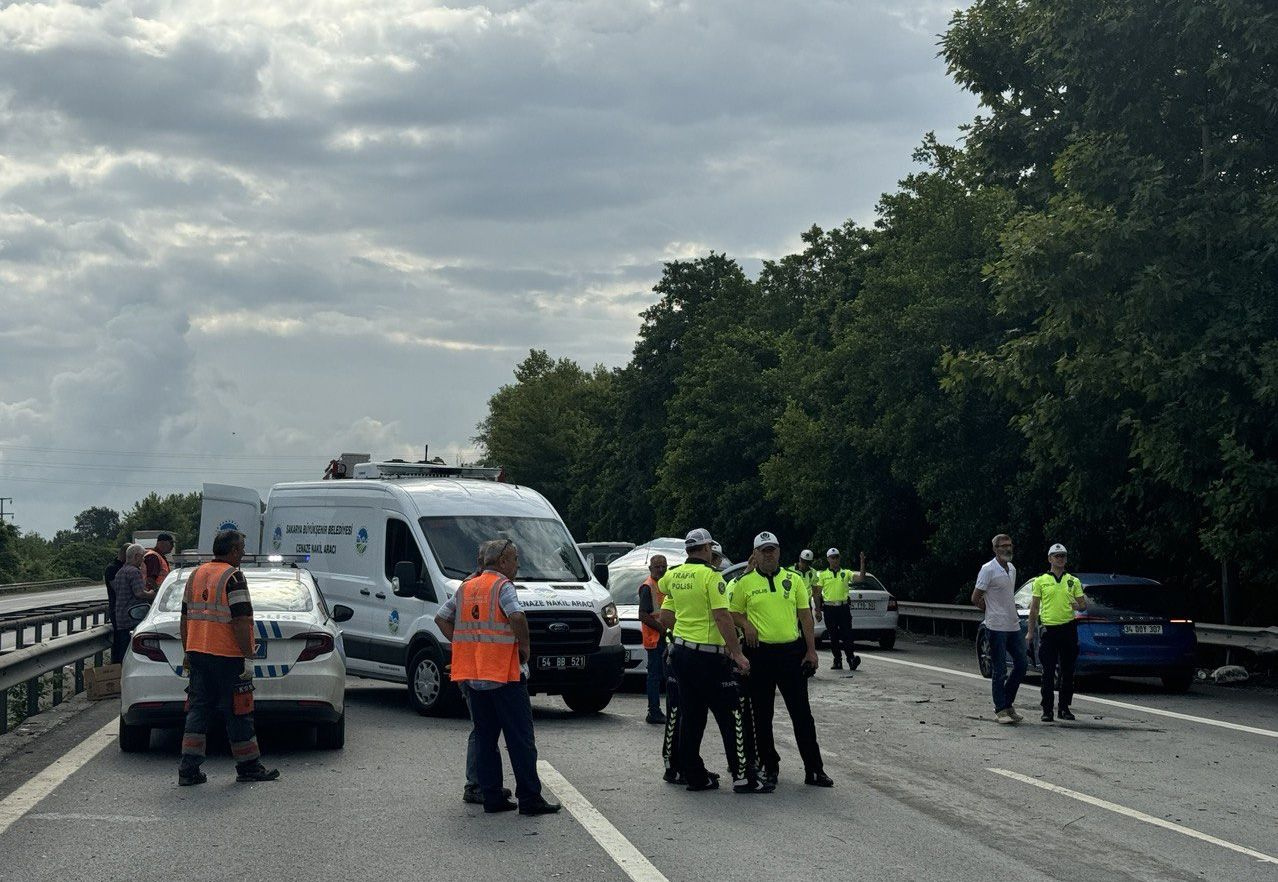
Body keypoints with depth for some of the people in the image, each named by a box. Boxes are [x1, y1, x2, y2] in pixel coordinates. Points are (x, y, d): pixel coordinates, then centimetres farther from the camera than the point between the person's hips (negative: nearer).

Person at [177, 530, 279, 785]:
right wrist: (248, 657, -15)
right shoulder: (233, 578, -12)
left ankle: (188, 769, 3)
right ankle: (248, 767, 12)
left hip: (197, 654, 7)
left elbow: (185, 619, 17)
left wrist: (187, 653, 23)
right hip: (227, 658, -7)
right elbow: (240, 622, -18)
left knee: (198, 709, 8)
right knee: (238, 711, 3)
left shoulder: (195, 575, 13)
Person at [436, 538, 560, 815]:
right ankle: (529, 798, -2)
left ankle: (491, 797, 10)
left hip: (471, 674, 7)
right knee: (520, 738, -2)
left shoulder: (466, 588, 14)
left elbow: (441, 618, 15)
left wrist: (463, 645, 13)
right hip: (504, 674, -7)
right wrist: (525, 648, -10)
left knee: (484, 737, 11)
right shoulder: (502, 586, -8)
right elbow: (517, 616, -24)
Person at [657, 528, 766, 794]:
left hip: (681, 650, 8)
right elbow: (722, 616, -19)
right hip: (707, 655, -8)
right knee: (730, 715, -2)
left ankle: (694, 775, 14)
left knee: (690, 716, 11)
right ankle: (743, 776, -2)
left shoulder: (675, 575, 8)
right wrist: (737, 653, -17)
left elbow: (666, 617, 13)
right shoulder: (710, 576, -14)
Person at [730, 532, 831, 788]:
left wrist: (811, 650, 1)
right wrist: (746, 624, -13)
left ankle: (814, 769, 8)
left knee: (801, 713, 3)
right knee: (762, 715, 6)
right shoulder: (744, 583, 2)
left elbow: (805, 614, 6)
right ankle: (769, 767, 17)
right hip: (760, 653, -1)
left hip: (792, 652, 1)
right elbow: (733, 613, 8)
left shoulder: (793, 579, 6)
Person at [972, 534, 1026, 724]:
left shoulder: (1012, 569, 13)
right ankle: (1001, 710, 3)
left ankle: (1007, 703, 19)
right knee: (999, 670, -4)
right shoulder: (988, 569, -10)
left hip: (1013, 626, 8)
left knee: (1021, 664, 7)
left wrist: (1012, 613, 13)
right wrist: (995, 613, 2)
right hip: (997, 628, -8)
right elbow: (976, 598, -8)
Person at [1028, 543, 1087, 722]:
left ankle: (1064, 708, 15)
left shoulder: (1073, 581, 11)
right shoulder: (1040, 581, 5)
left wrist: (1077, 606, -12)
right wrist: (1031, 632, 1)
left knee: (1068, 672, 5)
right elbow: (1034, 608, 6)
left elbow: (1084, 605, 12)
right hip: (1048, 629, -2)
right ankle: (1047, 709, 2)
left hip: (1068, 629, 2)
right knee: (1048, 673, -2)